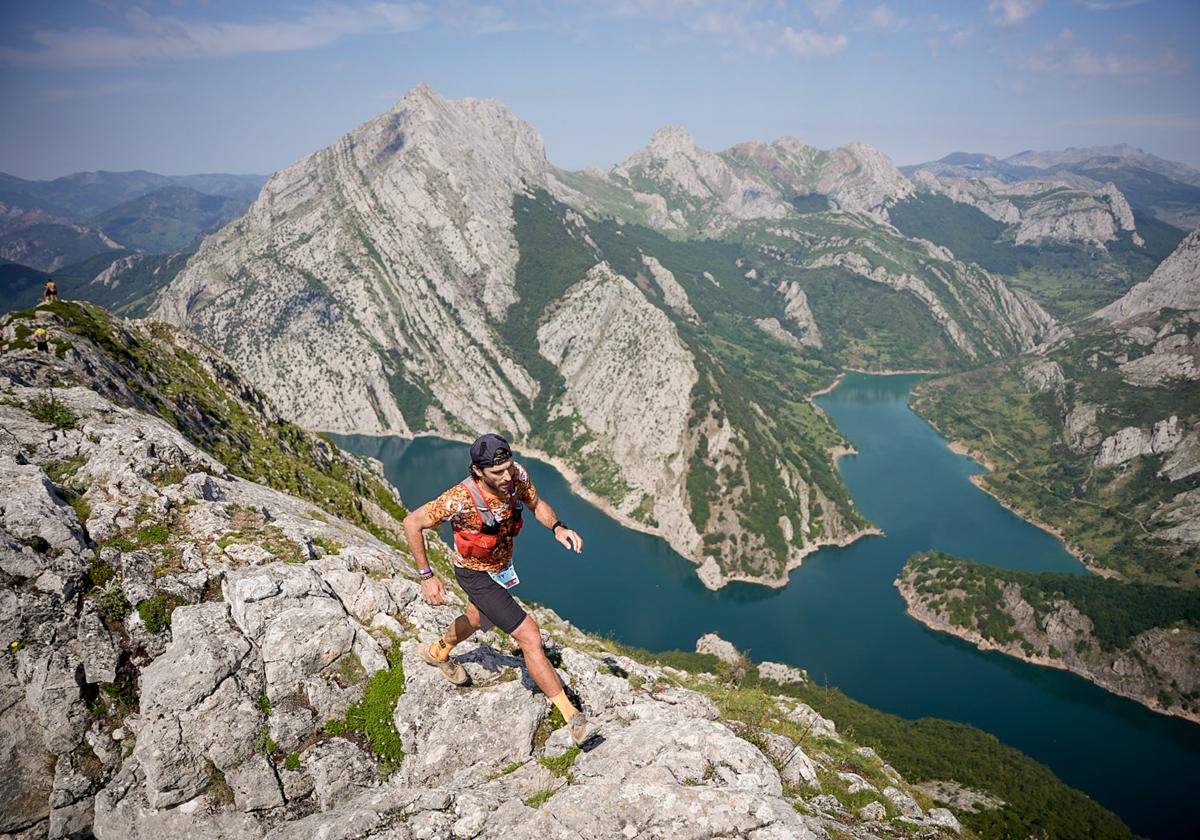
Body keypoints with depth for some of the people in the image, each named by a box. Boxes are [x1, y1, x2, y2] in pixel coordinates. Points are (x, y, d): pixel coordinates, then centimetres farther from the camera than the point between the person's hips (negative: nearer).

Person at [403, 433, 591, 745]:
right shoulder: (461, 499, -37)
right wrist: (427, 576, -24)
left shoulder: (517, 475, -23)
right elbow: (412, 523, -26)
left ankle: (438, 652, 65)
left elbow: (536, 504, -4)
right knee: (530, 637, -13)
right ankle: (572, 716, -2)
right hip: (477, 575, -7)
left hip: (501, 564, 7)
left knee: (478, 620, 34)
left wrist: (558, 527, -25)